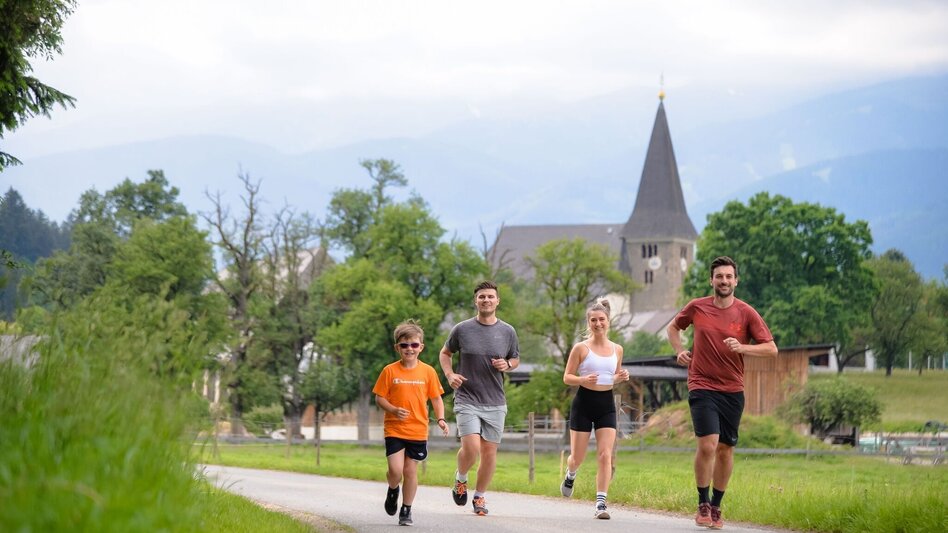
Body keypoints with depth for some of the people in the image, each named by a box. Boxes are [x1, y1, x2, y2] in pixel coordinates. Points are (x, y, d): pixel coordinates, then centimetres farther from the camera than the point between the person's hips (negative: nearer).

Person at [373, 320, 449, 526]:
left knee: (410, 470, 4)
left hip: (418, 431, 1)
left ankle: (406, 510, 18)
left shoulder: (428, 371, 2)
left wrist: (441, 419, -7)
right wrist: (393, 410, -18)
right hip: (394, 430, -1)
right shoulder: (390, 371, -3)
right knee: (395, 470, -13)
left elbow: (436, 398, 9)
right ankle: (393, 490, 21)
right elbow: (379, 398, 0)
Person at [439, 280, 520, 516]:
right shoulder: (462, 329, -2)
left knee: (489, 451, 4)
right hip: (467, 399, -3)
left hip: (495, 402, 3)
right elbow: (445, 353, 14)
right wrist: (449, 374, -4)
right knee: (471, 448, -17)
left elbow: (516, 359, 18)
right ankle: (461, 479, 14)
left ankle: (480, 496, 21)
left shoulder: (507, 332, 4)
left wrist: (507, 365, -6)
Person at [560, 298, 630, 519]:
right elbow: (567, 377, -2)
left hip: (606, 404, 2)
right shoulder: (581, 348, -5)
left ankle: (601, 503, -9)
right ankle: (570, 476, 41)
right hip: (584, 403, -2)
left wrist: (621, 377, -3)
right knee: (577, 457, 5)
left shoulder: (617, 349, 7)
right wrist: (584, 379, -22)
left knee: (605, 455, -10)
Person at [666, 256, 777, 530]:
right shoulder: (697, 307, 1)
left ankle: (716, 507, 21)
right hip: (702, 387, -2)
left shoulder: (746, 313, -1)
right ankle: (703, 504, -2)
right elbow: (674, 327, 21)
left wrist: (742, 348, -17)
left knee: (726, 449, 7)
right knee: (708, 444, -17)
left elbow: (771, 349, -2)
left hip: (733, 390, 2)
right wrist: (679, 350, 3)